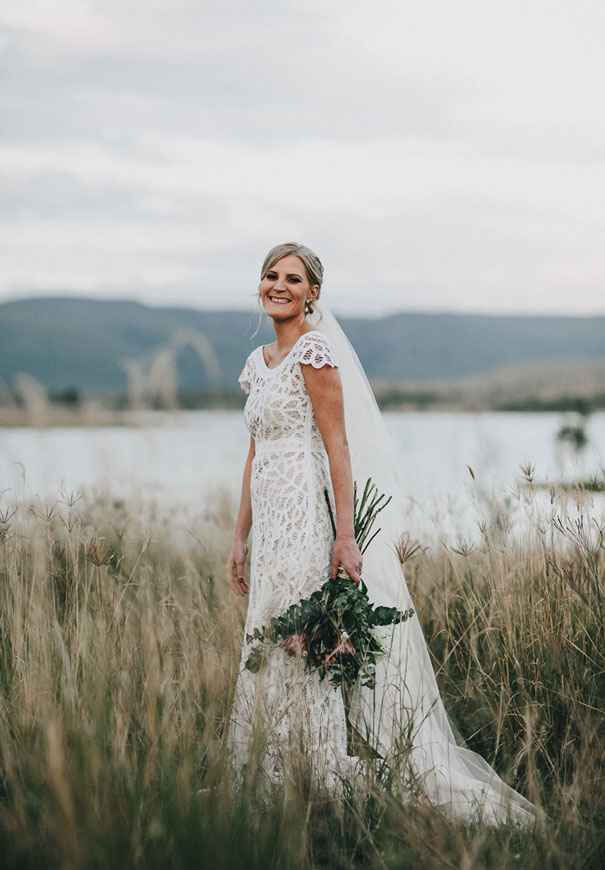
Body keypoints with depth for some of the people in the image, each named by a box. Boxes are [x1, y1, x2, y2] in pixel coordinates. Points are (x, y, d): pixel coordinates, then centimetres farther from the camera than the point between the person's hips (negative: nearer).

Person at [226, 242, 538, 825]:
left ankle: (327, 783, 1)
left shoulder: (313, 350, -8)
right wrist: (239, 538, 18)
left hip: (304, 520, -8)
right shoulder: (258, 362, 17)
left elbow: (337, 446, -14)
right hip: (270, 524, 8)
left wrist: (343, 536, -19)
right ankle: (277, 779, 18)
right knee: (267, 650, 10)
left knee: (302, 647, -7)